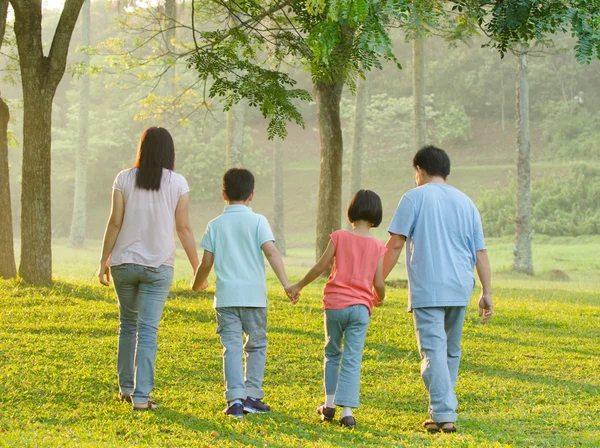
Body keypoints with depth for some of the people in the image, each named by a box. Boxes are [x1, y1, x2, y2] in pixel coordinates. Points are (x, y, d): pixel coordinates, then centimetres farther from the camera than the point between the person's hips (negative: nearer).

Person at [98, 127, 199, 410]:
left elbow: (115, 223, -2)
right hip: (159, 265, -2)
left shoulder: (124, 179, 0)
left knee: (127, 324, 18)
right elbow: (183, 228, -3)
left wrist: (104, 261, 6)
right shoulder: (177, 183, -3)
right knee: (147, 330, -2)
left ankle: (126, 387, 26)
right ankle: (141, 396, -6)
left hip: (124, 262, 2)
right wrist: (197, 268, 4)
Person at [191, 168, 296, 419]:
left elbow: (206, 263, 7)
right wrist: (286, 284, -15)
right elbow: (271, 252, -11)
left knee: (232, 348, -1)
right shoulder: (257, 221, 0)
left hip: (226, 296, 1)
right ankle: (252, 396, 10)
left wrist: (197, 284, 26)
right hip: (254, 294, -1)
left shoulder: (215, 225, 6)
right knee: (256, 345, 13)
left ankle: (235, 399, -12)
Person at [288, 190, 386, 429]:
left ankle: (329, 403, 21)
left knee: (332, 353, 19)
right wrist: (379, 299, 22)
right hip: (360, 308, 0)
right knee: (352, 360, 0)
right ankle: (347, 411, -10)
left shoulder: (339, 237, -3)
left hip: (335, 304, 0)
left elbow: (320, 267, -2)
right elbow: (378, 283, -1)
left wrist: (299, 286, 12)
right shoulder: (378, 247, 0)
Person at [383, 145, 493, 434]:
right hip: (460, 289, 5)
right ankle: (443, 408, 22)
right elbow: (480, 252, 11)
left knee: (433, 351, -9)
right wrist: (487, 292, 12)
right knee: (451, 352, 17)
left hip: (427, 289, -5)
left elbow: (395, 244, -5)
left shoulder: (415, 198, 0)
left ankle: (443, 414, -17)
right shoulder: (466, 202, 14)